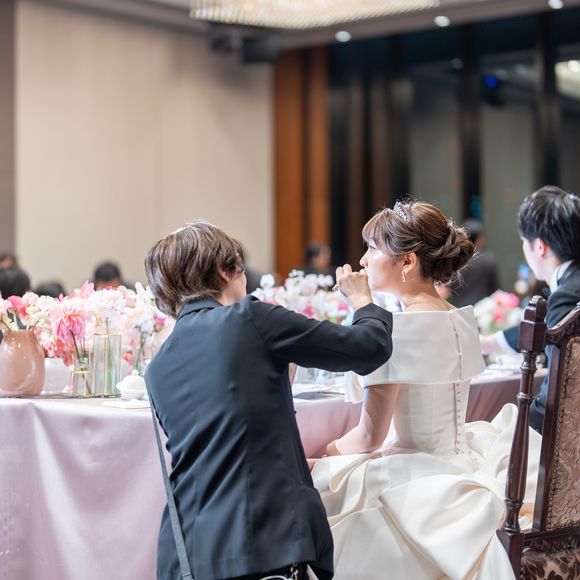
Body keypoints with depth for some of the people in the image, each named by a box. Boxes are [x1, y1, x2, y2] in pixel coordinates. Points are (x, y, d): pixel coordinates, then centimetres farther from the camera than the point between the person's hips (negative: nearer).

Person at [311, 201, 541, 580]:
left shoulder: (396, 329, -18)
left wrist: (325, 452, 5)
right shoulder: (461, 320, 6)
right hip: (459, 463, 8)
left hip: (418, 482, -8)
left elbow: (370, 436, -14)